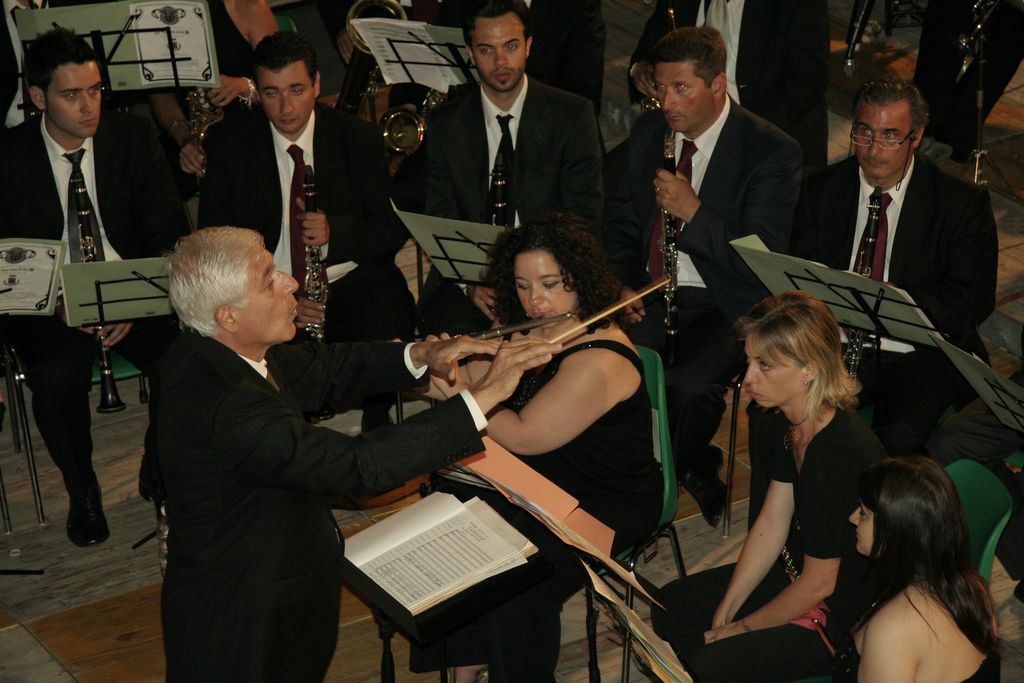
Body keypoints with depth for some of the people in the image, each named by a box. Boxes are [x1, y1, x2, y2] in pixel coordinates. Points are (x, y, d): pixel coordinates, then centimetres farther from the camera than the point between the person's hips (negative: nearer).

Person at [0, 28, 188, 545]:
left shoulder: (135, 138, 0)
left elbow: (169, 234, 1)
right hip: (49, 304, -1)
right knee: (56, 377, -32)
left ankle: (160, 475, 0)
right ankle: (82, 494, -5)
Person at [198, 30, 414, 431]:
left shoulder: (359, 139, 4)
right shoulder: (228, 146, 3)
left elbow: (393, 229, 4)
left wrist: (335, 231, -19)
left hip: (351, 282, 1)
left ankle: (378, 429, -4)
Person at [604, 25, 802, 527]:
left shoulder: (771, 151, -10)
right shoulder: (647, 132, 7)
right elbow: (621, 222, 17)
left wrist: (692, 211, -23)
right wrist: (625, 284, -1)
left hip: (726, 304, -5)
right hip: (650, 293, 5)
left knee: (687, 386, -33)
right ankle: (694, 471, -4)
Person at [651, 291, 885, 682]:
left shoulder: (841, 454, -33)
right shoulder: (784, 422, -5)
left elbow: (818, 584, -24)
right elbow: (771, 523, 3)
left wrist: (739, 629, -11)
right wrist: (723, 616, 0)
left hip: (851, 613, -9)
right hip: (802, 571, 9)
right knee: (672, 607, 8)